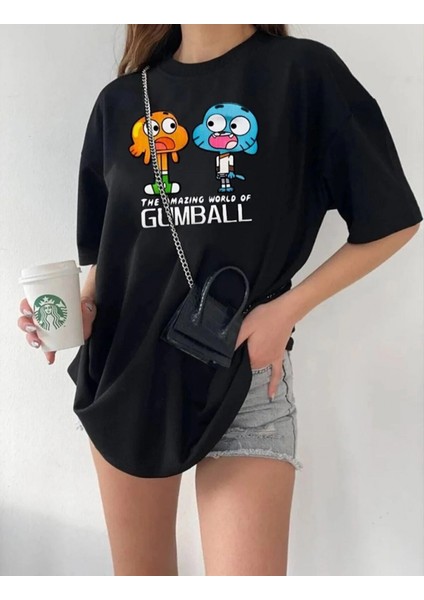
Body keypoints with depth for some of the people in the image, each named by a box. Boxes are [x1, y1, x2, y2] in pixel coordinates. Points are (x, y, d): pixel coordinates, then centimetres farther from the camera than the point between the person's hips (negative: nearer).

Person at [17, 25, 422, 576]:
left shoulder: (304, 73, -5)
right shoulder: (119, 102, 7)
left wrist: (288, 309, -11)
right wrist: (83, 310, -6)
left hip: (243, 374, -3)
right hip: (123, 372, 4)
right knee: (139, 577, 16)